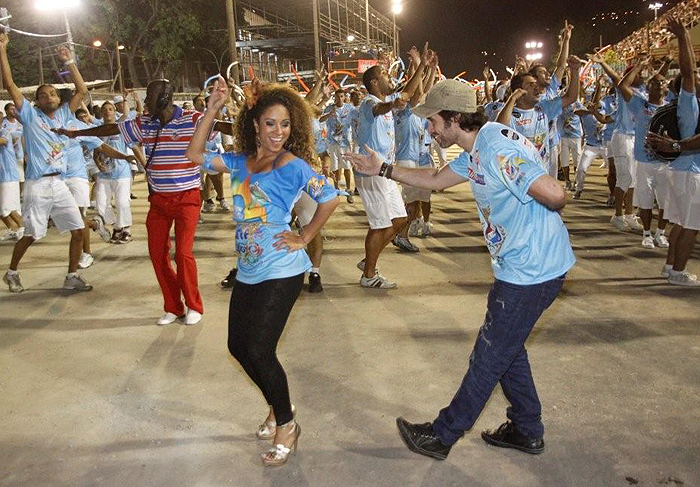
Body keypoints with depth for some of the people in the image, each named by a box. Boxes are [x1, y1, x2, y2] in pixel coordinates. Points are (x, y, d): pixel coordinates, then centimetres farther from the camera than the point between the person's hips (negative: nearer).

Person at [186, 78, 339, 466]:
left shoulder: (293, 166, -12)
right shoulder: (240, 161, 6)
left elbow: (329, 198, -14)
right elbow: (195, 155, 7)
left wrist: (304, 238, -10)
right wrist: (212, 110, -1)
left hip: (280, 273, -7)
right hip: (247, 271, 7)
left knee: (258, 351, -7)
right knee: (238, 346, 14)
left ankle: (286, 424, 18)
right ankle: (277, 407, 38)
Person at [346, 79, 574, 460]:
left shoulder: (497, 151, -25)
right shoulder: (476, 151, 8)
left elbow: (555, 194, -30)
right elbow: (436, 179, 22)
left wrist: (535, 215, -7)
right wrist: (384, 170, 19)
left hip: (532, 272, -10)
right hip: (518, 267, 10)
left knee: (489, 357, 5)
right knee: (505, 349, 22)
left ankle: (442, 435, 21)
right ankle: (527, 430, 38)